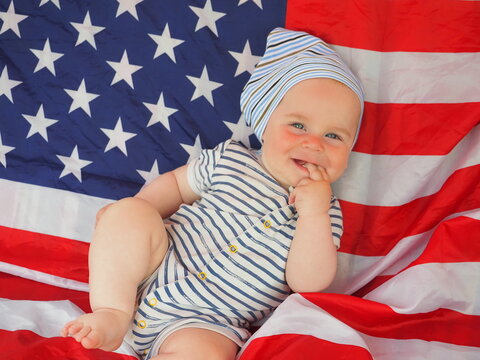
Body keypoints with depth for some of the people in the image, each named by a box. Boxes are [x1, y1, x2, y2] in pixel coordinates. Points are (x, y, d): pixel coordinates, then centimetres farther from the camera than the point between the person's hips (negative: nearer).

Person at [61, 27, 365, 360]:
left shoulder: (326, 213, 0)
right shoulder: (230, 159, 4)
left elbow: (308, 282, -11)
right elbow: (175, 183, 17)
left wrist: (314, 214, -21)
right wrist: (128, 217, 1)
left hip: (207, 322, -2)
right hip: (150, 272, 3)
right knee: (128, 212, -21)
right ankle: (111, 314, -16)